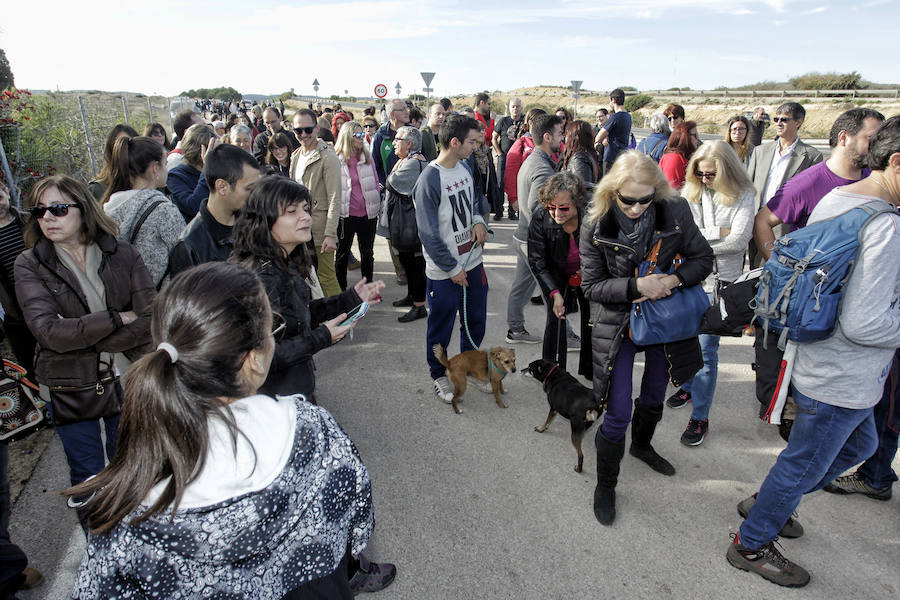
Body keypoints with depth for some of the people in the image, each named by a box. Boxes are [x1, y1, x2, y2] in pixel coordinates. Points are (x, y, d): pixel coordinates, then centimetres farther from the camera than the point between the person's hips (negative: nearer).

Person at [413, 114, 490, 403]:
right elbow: (429, 234, -19)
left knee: (475, 320, 20)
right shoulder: (429, 180, -21)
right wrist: (453, 268, -14)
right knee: (441, 327, 10)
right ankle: (439, 375, 31)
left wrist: (478, 219, -2)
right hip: (444, 271, -7)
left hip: (472, 262, 8)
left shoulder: (464, 168, 4)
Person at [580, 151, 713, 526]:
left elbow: (703, 258, -4)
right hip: (618, 324, -3)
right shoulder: (596, 225, -19)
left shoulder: (675, 211, -14)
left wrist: (673, 280, -23)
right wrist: (637, 286, -29)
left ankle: (642, 445, 57)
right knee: (618, 414, -2)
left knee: (655, 396, 25)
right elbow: (592, 286, -15)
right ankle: (605, 484, 23)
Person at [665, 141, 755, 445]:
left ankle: (700, 417, 8)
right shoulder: (691, 191, 4)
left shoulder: (743, 195, -4)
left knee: (707, 348, -3)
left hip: (719, 281, -4)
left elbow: (738, 240, -15)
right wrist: (718, 233, -14)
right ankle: (689, 386, 42)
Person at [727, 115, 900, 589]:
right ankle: (751, 546, 31)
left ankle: (767, 502, 44)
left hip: (824, 366, 10)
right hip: (841, 381, -9)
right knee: (804, 465, 10)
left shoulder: (830, 200, 2)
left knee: (859, 444, 30)